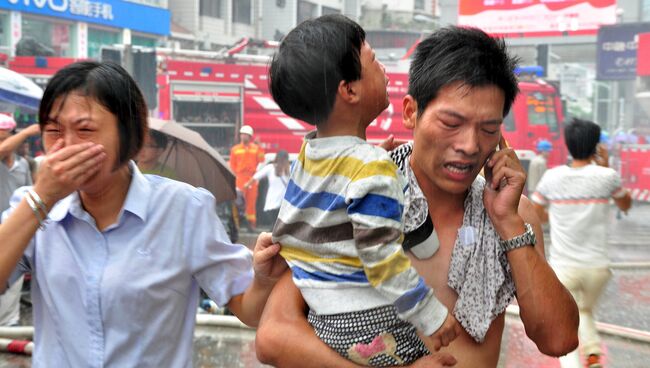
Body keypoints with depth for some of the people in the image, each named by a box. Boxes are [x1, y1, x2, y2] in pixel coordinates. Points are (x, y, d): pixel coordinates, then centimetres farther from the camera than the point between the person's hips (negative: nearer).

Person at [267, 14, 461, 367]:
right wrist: (431, 317, -17)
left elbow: (284, 231, 13)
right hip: (372, 325, -8)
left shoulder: (307, 153, 3)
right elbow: (381, 258, -22)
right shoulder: (372, 168, -21)